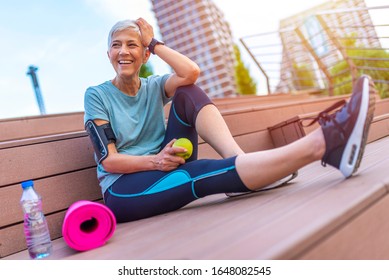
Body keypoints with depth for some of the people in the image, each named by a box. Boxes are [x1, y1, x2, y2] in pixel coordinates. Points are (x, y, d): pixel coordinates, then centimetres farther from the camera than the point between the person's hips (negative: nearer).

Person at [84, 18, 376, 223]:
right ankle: (324, 141, -49)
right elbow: (108, 159, -9)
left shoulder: (153, 87, 10)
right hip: (123, 191, -4)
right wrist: (153, 160, -25)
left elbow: (191, 72, -13)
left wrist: (154, 43, -5)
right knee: (200, 174, -35)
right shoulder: (97, 95, 1)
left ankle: (241, 164, -33)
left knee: (188, 94, -15)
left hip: (163, 171, 4)